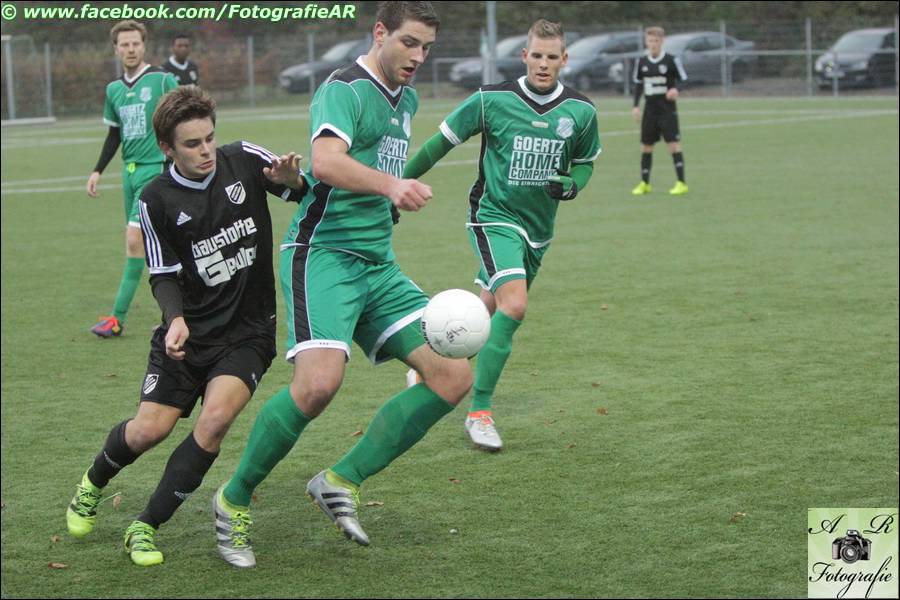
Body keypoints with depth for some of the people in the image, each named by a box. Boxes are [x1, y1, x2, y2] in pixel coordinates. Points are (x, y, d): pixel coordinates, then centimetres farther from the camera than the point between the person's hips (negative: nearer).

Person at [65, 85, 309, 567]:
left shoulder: (243, 160, -5)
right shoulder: (157, 199, -6)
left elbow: (308, 191, 4)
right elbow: (164, 275, -1)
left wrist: (292, 179, -20)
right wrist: (176, 320, -21)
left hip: (247, 332, 0)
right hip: (189, 331, 0)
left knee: (215, 419, -21)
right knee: (149, 429, -5)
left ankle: (146, 527, -7)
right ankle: (93, 483, 32)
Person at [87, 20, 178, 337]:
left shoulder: (163, 80, -6)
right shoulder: (114, 89, 12)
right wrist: (98, 171, 17)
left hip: (157, 169, -7)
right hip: (130, 170, 7)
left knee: (134, 239, -15)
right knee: (149, 242, 8)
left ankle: (118, 317, -13)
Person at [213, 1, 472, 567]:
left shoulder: (407, 100, 17)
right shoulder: (345, 89, -11)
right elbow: (327, 161, -32)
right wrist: (389, 184, -45)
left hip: (379, 264, 9)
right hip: (324, 255, -9)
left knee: (454, 376, -5)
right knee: (319, 381, -28)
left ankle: (341, 480, 2)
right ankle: (235, 500, -6)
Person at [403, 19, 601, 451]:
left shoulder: (581, 112, -3)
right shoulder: (492, 100, -12)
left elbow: (585, 161, 14)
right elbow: (442, 141, -2)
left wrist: (572, 185, -9)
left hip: (538, 226, 5)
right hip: (494, 215, -5)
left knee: (489, 310, 14)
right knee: (513, 306, -23)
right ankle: (480, 411, -13)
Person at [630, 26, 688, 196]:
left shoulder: (671, 60, -7)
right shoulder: (641, 62, 5)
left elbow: (684, 79, -3)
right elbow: (638, 84, 15)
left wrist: (676, 89, -24)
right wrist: (636, 106, 7)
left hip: (667, 108, -4)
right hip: (650, 109, 4)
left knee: (674, 143, -10)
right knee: (646, 145, 7)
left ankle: (681, 183, -7)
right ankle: (644, 184, 19)